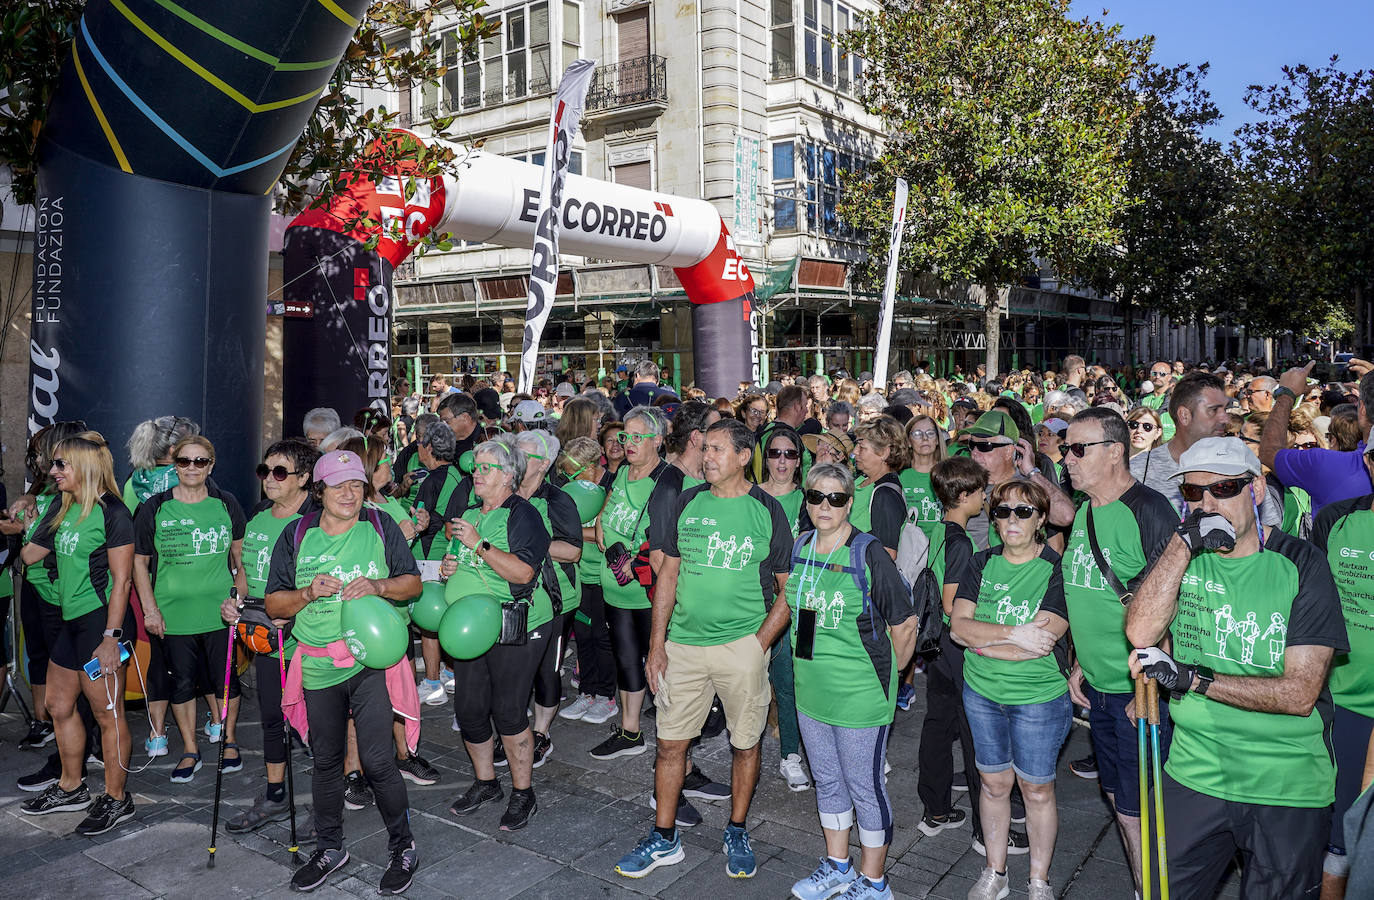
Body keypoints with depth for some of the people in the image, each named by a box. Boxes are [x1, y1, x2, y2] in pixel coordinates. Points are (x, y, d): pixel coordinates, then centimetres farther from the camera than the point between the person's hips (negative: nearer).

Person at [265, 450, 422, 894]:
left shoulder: (380, 527, 1)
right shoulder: (296, 536, 4)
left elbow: (413, 582, 5)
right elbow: (274, 604, 5)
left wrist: (378, 586, -15)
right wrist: (309, 592, -15)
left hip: (372, 661, -2)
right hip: (317, 667, 3)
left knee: (378, 760, -7)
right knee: (326, 761, 15)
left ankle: (402, 847, 13)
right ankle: (329, 848, 34)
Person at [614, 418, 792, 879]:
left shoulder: (768, 510, -4)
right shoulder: (687, 503, 4)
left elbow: (788, 590, 0)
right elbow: (669, 573, 9)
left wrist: (759, 643, -10)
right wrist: (657, 644, 3)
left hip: (743, 646, -2)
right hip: (683, 644, 3)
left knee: (745, 744, 10)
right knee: (670, 742, 8)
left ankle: (736, 833, 31)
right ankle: (664, 839, 24)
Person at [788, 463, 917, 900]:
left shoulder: (868, 553, -16)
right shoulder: (800, 549, 3)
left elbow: (905, 623, -11)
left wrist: (886, 672, -1)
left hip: (860, 692, -6)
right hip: (810, 689, 6)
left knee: (865, 786, 7)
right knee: (827, 780, 19)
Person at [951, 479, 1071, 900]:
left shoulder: (1057, 570, -12)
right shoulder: (982, 564, 0)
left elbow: (1041, 643, -22)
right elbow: (958, 625, -9)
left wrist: (981, 640, -15)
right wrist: (1012, 633, -22)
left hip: (1039, 698, -3)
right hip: (981, 692, 3)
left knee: (1037, 790, 10)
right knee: (994, 783, 16)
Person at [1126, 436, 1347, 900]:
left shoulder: (1300, 563, -10)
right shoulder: (1182, 554, 1)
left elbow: (1300, 693, -16)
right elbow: (1140, 633, -17)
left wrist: (1192, 678, -22)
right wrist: (1184, 542, -22)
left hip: (1287, 792, -2)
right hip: (1194, 775, 3)